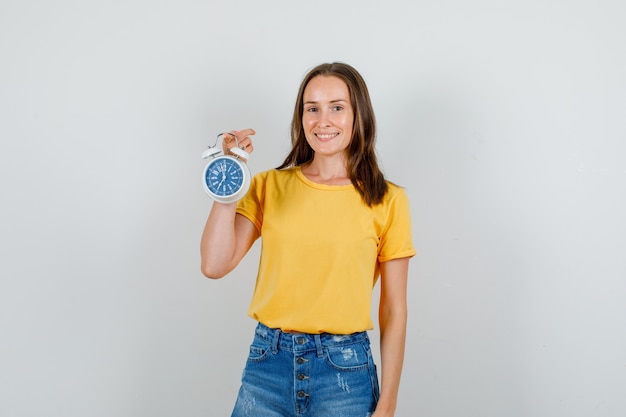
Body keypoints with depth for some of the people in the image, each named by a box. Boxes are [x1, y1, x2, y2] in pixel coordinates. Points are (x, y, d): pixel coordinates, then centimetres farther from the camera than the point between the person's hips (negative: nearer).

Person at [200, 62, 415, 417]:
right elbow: (215, 265, -9)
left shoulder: (387, 200, -3)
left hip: (344, 370, -1)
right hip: (268, 363, 2)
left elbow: (394, 310, -1)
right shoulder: (269, 186, 2)